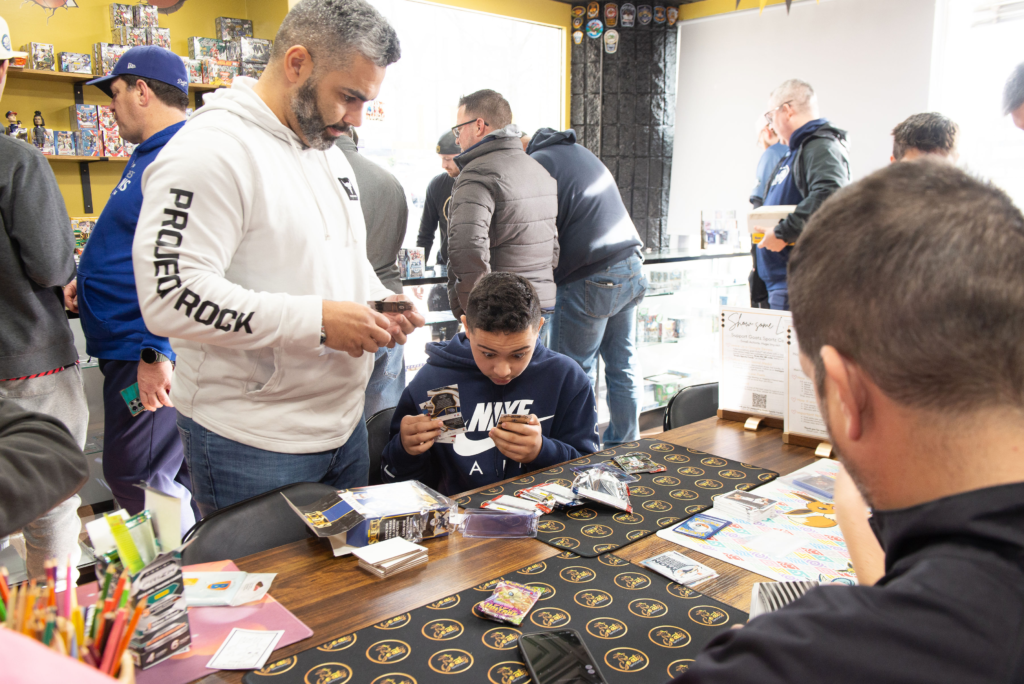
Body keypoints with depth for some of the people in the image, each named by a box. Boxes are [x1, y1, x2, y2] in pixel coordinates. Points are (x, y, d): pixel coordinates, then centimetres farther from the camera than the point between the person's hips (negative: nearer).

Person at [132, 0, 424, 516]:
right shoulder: (212, 150, -17)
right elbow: (170, 298, -26)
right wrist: (318, 320, -25)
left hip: (343, 426, 9)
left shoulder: (329, 152, 12)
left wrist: (380, 302, 1)